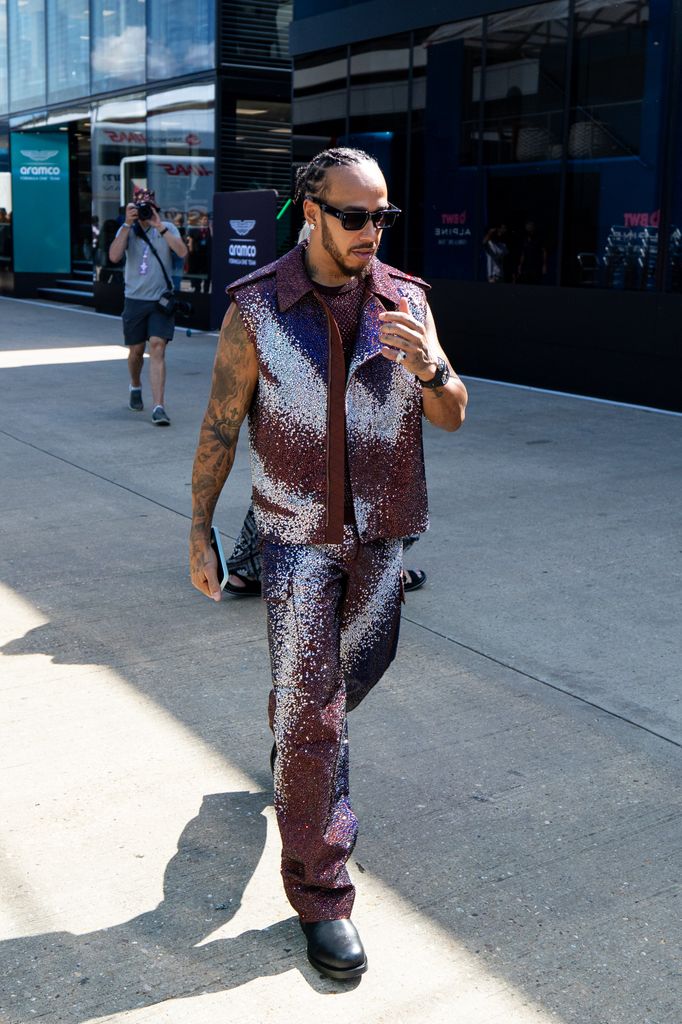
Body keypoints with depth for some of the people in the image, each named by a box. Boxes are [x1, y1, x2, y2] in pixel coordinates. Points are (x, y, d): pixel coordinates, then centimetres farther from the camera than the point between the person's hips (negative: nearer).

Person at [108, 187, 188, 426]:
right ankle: (135, 387, 43)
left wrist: (159, 227, -18)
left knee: (157, 348, -14)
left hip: (161, 299, -2)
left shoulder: (167, 228, 2)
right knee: (136, 350, 12)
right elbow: (114, 256, -13)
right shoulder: (127, 230, 5)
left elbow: (182, 252, -16)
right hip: (135, 299, 2)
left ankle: (158, 407, -18)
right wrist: (128, 224, -17)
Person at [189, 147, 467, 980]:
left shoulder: (406, 300, -4)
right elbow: (219, 426, -5)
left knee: (358, 668, 22)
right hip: (298, 535, -4)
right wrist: (199, 533, -3)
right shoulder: (256, 310, -12)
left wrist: (429, 366, -25)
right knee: (312, 713, -3)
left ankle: (294, 743, 56)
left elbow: (452, 417, -2)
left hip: (381, 532, 4)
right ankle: (321, 896, 10)